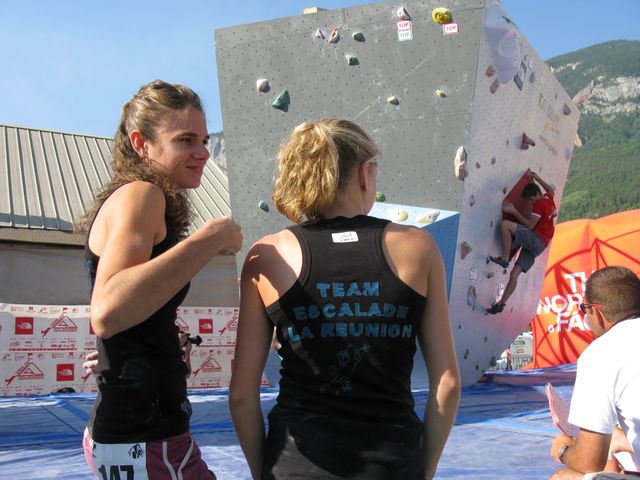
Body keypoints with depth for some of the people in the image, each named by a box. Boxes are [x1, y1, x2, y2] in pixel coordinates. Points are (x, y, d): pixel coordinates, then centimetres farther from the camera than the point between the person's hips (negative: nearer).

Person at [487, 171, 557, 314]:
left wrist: (514, 211, -13)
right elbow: (550, 189, 41)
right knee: (515, 273, 3)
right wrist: (537, 178, 40)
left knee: (505, 224, -24)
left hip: (536, 239, -10)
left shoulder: (539, 204, -12)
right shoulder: (549, 198, 15)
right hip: (537, 245, 10)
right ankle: (501, 303, 2)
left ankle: (504, 258, -21)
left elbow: (529, 225, -16)